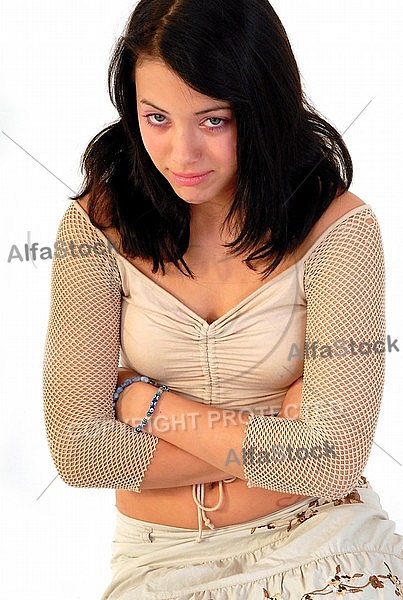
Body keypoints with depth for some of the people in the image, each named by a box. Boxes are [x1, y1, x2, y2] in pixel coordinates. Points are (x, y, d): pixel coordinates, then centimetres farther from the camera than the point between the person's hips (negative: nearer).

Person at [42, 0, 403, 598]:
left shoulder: (337, 227, -11)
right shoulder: (99, 224, -6)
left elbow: (333, 460, -16)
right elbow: (79, 450, -11)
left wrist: (142, 398, -11)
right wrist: (267, 445, -14)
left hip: (317, 545, 0)